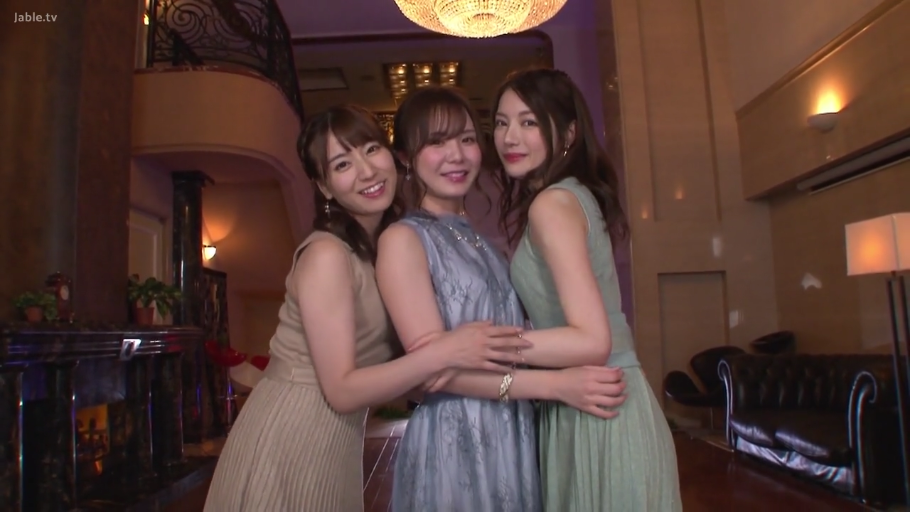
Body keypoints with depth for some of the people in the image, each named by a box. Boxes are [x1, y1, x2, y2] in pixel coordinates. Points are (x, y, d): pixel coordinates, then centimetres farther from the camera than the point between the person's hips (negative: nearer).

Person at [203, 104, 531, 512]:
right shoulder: (326, 254, -20)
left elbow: (388, 354, -1)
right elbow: (342, 390, -22)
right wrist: (443, 352, -30)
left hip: (336, 444, 7)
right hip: (288, 443, -7)